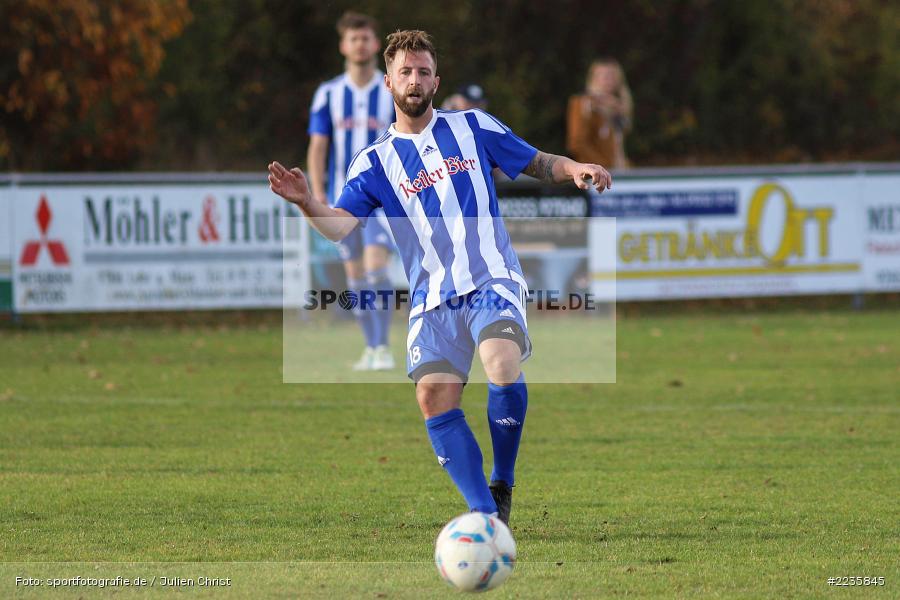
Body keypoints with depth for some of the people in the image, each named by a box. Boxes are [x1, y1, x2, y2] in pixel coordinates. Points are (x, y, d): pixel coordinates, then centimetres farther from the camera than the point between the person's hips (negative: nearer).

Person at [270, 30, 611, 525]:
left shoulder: (474, 127, 9)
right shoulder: (374, 162, 8)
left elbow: (537, 164, 16)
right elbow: (339, 225, -5)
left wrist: (574, 169, -6)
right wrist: (306, 203, -26)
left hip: (492, 280, -2)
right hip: (432, 298, 2)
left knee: (504, 372, -27)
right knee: (435, 401, -12)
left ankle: (502, 484, -6)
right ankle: (487, 514, -1)